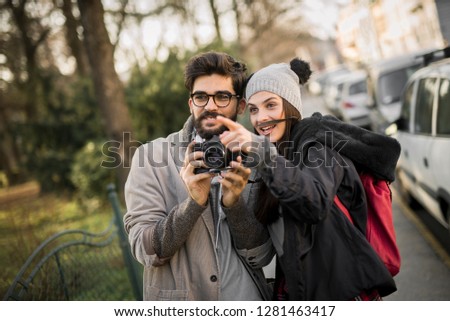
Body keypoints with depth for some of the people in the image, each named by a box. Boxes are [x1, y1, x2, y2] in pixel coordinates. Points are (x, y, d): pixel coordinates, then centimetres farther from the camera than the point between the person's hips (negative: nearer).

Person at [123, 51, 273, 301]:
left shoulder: (251, 161, -3)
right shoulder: (151, 157, -9)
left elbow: (261, 257, -6)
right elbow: (145, 251, -14)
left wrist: (234, 203, -21)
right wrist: (194, 202, -27)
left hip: (245, 298, 2)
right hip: (178, 310, -2)